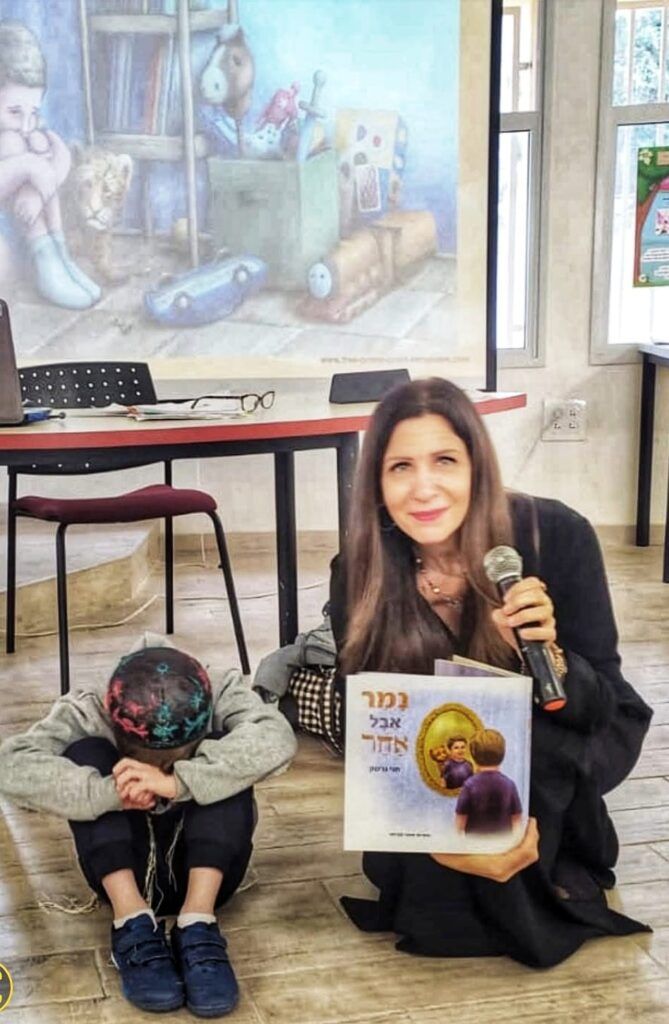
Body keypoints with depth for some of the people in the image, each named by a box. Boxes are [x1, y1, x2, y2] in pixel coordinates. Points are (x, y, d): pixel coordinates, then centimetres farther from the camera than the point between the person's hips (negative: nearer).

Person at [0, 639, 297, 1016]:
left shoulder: (221, 700, -17)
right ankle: (133, 924, -30)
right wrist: (111, 792, -43)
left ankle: (198, 926, -30)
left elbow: (277, 738, -37)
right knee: (84, 755, -24)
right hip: (124, 872, 1)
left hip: (205, 870, 0)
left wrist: (176, 782, -44)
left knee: (223, 757, -26)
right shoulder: (87, 715, -17)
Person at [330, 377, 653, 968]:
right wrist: (440, 836, -35)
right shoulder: (360, 575, -22)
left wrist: (546, 655, -46)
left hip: (577, 739, -1)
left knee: (525, 745, -35)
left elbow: (603, 703, -24)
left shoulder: (556, 535, -28)